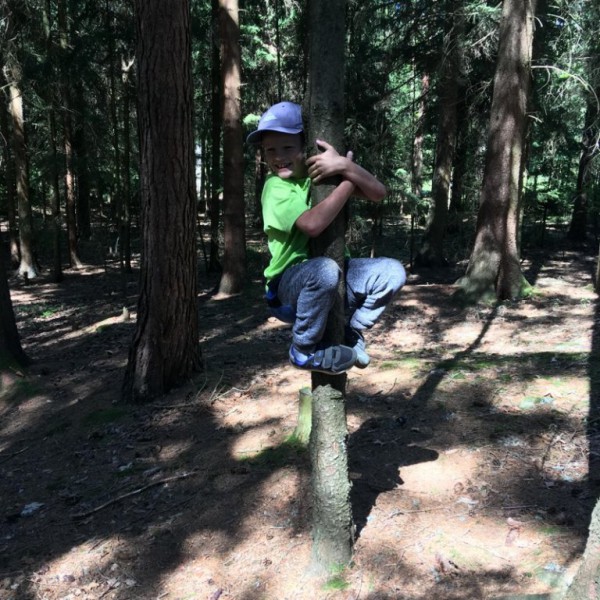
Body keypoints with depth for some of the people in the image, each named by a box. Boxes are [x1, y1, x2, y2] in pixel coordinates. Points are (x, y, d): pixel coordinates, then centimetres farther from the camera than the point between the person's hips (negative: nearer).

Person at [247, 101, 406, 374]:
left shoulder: (324, 172, 1)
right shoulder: (275, 187, -15)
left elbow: (379, 193, -10)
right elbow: (312, 224, -33)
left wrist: (345, 166, -25)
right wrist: (347, 182, -21)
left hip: (331, 278, 6)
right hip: (289, 286, -5)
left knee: (392, 272, -11)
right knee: (325, 269, -38)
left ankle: (351, 333, 9)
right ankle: (304, 350, -14)